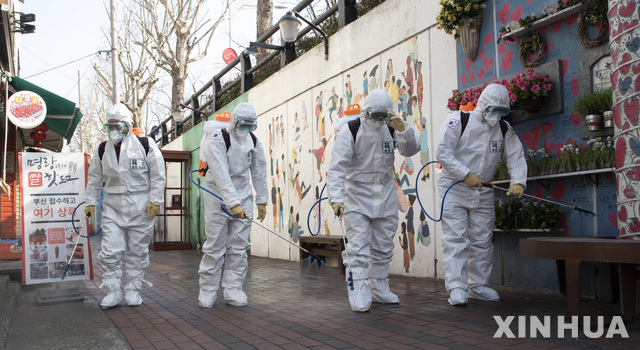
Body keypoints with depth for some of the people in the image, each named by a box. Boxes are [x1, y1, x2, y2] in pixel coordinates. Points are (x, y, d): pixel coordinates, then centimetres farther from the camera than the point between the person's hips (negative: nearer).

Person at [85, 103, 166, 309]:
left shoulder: (146, 145, -3)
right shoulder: (102, 150, 9)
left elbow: (158, 176, -1)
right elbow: (95, 179, 17)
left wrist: (155, 200, -6)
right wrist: (91, 202, 11)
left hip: (140, 207, -3)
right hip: (112, 207, 3)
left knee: (137, 251, 5)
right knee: (110, 251, -3)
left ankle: (133, 290, 18)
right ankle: (113, 291, 9)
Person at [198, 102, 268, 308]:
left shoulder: (254, 141, 4)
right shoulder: (218, 140, -15)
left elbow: (259, 173, 11)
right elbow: (221, 176, -25)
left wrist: (262, 201, 10)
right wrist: (233, 204, -33)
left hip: (243, 198, 5)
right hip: (218, 197, -4)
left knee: (238, 247, 4)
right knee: (214, 247, -1)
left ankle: (233, 291, 11)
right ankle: (207, 291, 11)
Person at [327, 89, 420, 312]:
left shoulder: (391, 128, 0)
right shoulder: (351, 130, -13)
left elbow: (411, 150, -7)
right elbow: (337, 167, -19)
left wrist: (403, 130, -25)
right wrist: (336, 197, -30)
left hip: (385, 196, 5)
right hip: (357, 195, -4)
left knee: (383, 247, 11)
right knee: (358, 246, -11)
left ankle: (378, 288, 24)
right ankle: (359, 292, -6)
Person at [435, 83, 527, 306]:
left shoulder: (504, 129, 9)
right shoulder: (459, 120, -7)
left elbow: (516, 157, 3)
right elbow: (443, 152, -15)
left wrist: (518, 181, -16)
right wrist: (466, 175, -20)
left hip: (483, 192, 5)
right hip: (454, 188, -5)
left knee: (482, 241, 9)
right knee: (455, 238, -9)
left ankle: (477, 286, 21)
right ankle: (456, 287, -6)